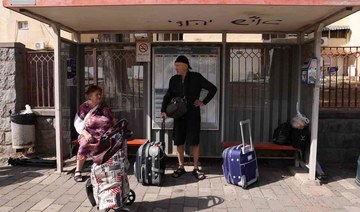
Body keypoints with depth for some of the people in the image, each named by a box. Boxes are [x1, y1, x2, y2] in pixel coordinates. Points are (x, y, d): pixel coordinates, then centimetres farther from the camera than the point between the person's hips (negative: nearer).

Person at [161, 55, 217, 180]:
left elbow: (213, 89, 1)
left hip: (193, 115, -3)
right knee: (178, 142, 5)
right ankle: (181, 167, 20)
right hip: (178, 115, 3)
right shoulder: (173, 80, 7)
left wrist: (204, 102, -3)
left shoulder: (196, 77, -4)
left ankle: (196, 168, 13)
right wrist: (163, 110, -3)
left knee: (194, 142, 1)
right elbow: (168, 96, 10)